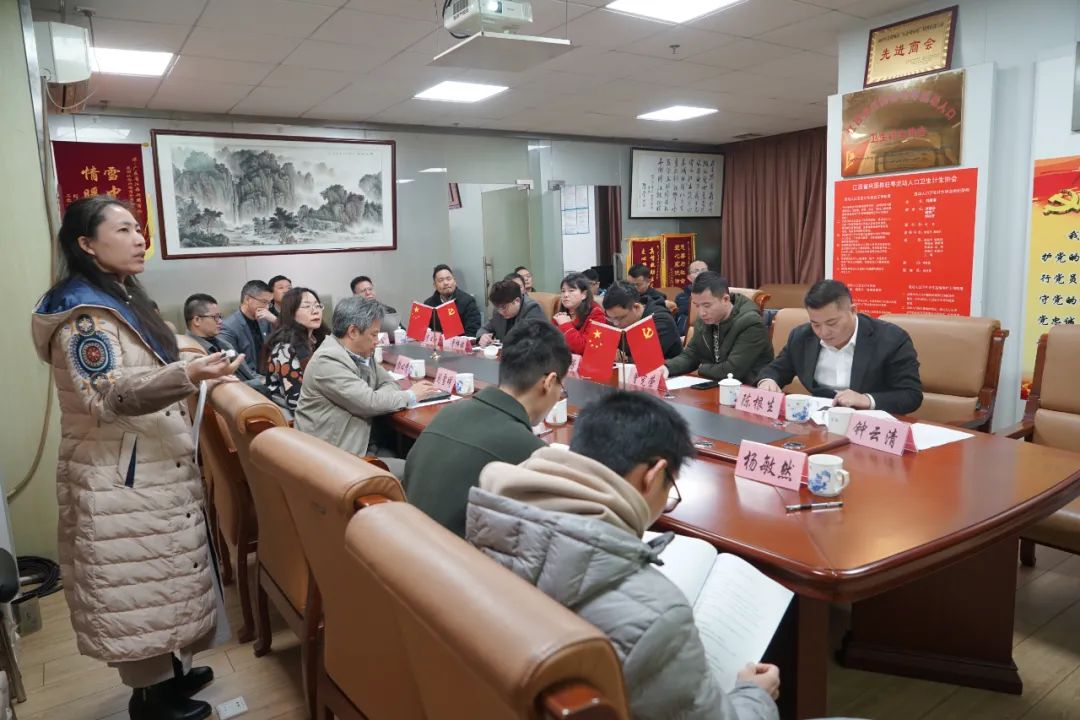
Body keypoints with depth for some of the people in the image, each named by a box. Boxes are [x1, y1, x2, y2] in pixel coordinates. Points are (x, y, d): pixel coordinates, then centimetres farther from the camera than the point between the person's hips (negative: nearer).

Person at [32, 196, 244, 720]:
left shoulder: (121, 298, 13)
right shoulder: (82, 311, -18)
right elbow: (108, 397, -26)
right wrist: (187, 375, -38)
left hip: (150, 467, 9)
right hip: (119, 475, -9)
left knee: (158, 571, 17)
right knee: (137, 580, 2)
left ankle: (167, 669, 31)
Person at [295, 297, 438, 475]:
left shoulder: (362, 352, 7)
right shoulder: (328, 360, -20)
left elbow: (387, 382, 13)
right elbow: (369, 403, -22)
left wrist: (376, 398, -11)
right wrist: (411, 395, -7)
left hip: (358, 445, 8)